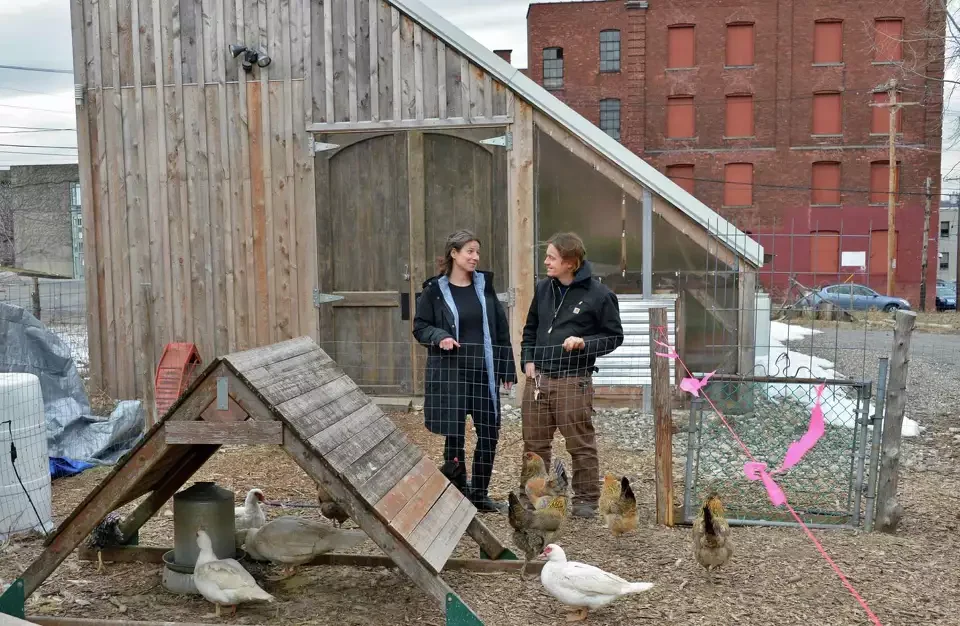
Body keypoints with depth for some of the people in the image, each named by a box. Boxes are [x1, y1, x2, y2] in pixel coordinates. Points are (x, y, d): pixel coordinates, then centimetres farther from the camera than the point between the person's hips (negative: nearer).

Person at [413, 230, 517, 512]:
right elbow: (420, 327, 3)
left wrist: (507, 368, 6)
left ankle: (479, 494, 23)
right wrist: (440, 337, -18)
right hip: (450, 372, -4)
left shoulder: (485, 285, 8)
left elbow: (500, 329, 9)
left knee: (489, 432, 6)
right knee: (454, 435, 2)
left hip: (484, 371, 4)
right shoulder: (434, 290, -3)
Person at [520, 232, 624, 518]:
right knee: (534, 442, 11)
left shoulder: (598, 294, -7)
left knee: (581, 444, 3)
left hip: (573, 380, -5)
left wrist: (584, 343, -17)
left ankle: (586, 499, 16)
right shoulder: (543, 288, 10)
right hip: (537, 378, 5)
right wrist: (527, 360, 6)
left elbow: (614, 336, -1)